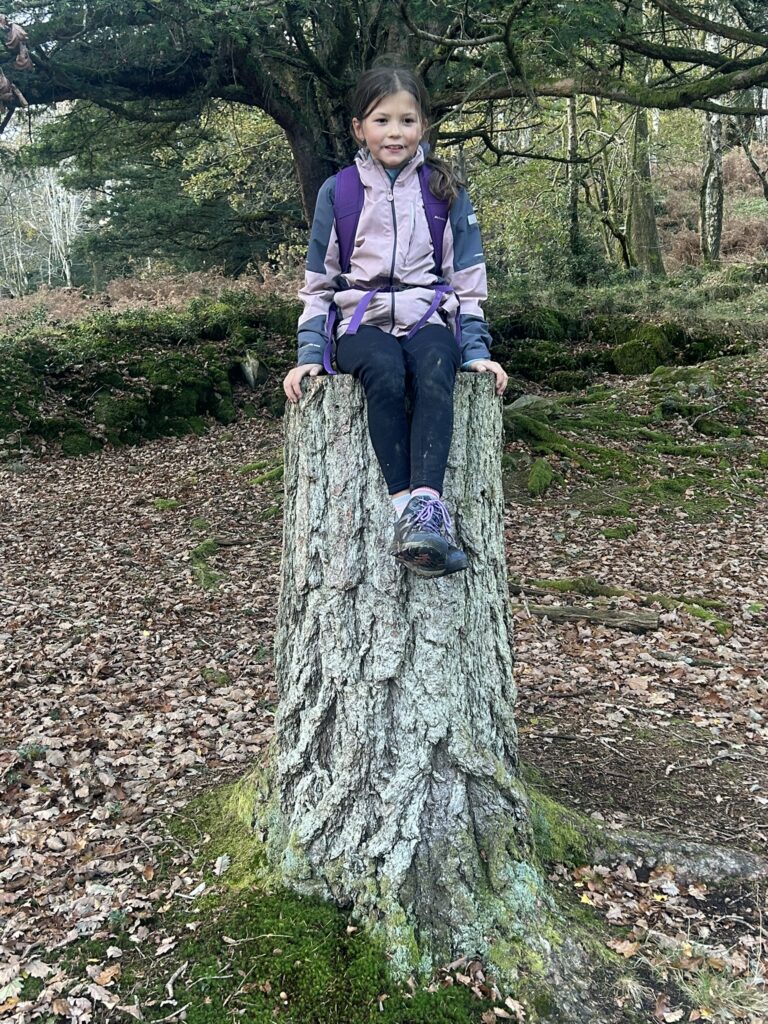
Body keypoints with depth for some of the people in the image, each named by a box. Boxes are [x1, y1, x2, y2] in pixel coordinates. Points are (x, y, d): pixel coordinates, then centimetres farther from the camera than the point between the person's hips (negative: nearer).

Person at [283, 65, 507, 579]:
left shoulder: (447, 193, 10)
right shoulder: (337, 192, 9)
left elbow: (468, 283, 11)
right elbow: (318, 284, 11)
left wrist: (477, 352, 0)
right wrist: (310, 354, 0)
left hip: (429, 320, 1)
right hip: (362, 324, 0)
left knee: (434, 372, -36)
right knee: (385, 372, -37)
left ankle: (426, 505, -50)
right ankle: (408, 507, -42)